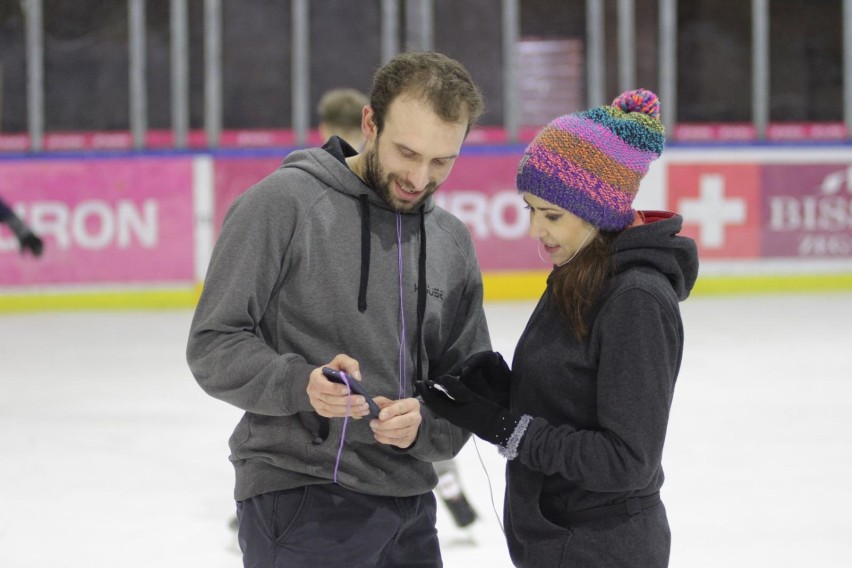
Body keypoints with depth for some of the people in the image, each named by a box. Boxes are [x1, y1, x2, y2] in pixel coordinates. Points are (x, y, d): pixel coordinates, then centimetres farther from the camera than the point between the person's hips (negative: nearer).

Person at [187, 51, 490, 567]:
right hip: (298, 501, -6)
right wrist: (300, 384, -26)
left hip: (408, 503, 6)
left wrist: (423, 424, -11)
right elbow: (213, 346, -9)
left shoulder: (452, 242, 11)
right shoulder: (283, 203, -8)